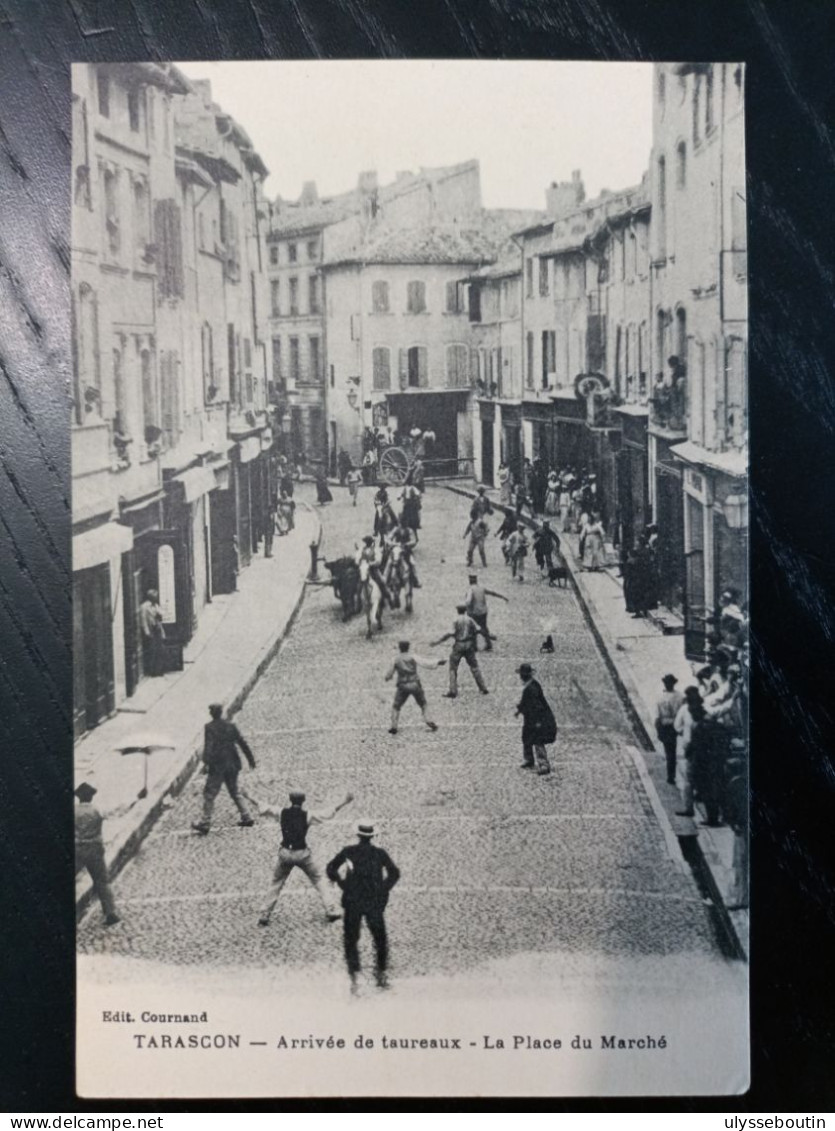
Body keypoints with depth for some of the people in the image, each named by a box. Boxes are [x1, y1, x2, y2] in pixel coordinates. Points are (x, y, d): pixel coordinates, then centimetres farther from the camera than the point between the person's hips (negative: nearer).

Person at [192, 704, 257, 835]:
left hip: (217, 766, -5)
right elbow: (243, 743, 7)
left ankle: (205, 823, 4)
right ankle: (246, 818, 16)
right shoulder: (231, 725, 4)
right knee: (235, 792, 19)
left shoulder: (209, 728, -10)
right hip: (232, 765, 5)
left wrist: (206, 763, -18)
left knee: (209, 794, 3)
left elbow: (208, 747, -18)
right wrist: (251, 759, 15)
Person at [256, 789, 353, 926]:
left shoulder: (282, 813, -2)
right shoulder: (307, 815, -8)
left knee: (276, 884, 14)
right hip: (302, 854, -2)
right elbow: (328, 815, -7)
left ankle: (264, 916, 11)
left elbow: (262, 809, 7)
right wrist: (344, 802, -1)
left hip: (285, 853, 2)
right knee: (318, 881, 13)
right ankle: (330, 911, 10)